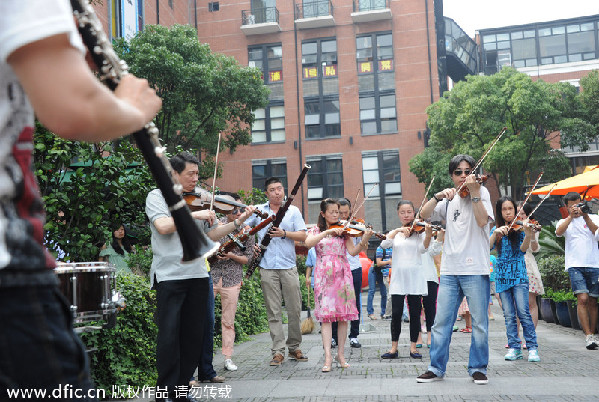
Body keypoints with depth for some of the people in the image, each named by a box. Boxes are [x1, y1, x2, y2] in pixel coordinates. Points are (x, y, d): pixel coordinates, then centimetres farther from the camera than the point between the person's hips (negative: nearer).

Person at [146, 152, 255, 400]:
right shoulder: (157, 196, 0)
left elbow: (212, 234, 11)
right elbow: (163, 226, -18)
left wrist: (238, 222, 0)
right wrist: (194, 214, -17)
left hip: (198, 275, 5)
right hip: (169, 275, -5)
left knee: (194, 335, 9)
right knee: (169, 335, -3)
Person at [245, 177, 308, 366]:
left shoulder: (293, 211, 9)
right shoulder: (258, 210, 9)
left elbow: (303, 235, 3)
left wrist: (284, 233, -13)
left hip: (288, 267, 0)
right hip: (267, 267, 0)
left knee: (294, 310, 3)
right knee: (274, 312, 0)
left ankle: (294, 347, 18)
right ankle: (278, 351, 3)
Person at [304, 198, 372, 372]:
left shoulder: (343, 231, 10)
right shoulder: (316, 230, 8)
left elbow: (353, 251, -2)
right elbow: (308, 243, -14)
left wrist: (364, 240, -18)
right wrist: (328, 232, -20)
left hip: (342, 274, 2)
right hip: (324, 275, -2)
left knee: (343, 315, 2)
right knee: (326, 315, -8)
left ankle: (341, 354, 13)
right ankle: (328, 356, -8)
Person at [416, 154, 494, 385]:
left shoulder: (481, 192, 3)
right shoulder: (449, 199, 15)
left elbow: (482, 221, -13)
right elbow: (424, 215, 4)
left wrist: (474, 192, -18)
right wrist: (438, 196, -9)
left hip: (475, 270, -3)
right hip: (450, 270, 4)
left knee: (479, 323, 3)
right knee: (441, 322, 3)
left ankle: (478, 368, 16)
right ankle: (436, 368, 12)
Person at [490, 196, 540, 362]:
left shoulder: (520, 227, 1)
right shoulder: (496, 229, 10)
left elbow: (523, 249, -14)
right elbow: (488, 246, -4)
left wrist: (528, 235, -33)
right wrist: (496, 233, -20)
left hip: (519, 274, -3)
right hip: (502, 276, 3)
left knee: (523, 312, -11)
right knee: (509, 315, 2)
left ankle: (532, 347, -4)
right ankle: (514, 347, 8)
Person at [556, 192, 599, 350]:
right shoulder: (565, 222, 15)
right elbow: (558, 232, -8)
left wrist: (586, 217, -17)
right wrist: (571, 216, -13)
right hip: (575, 265, -1)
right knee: (582, 299, -15)